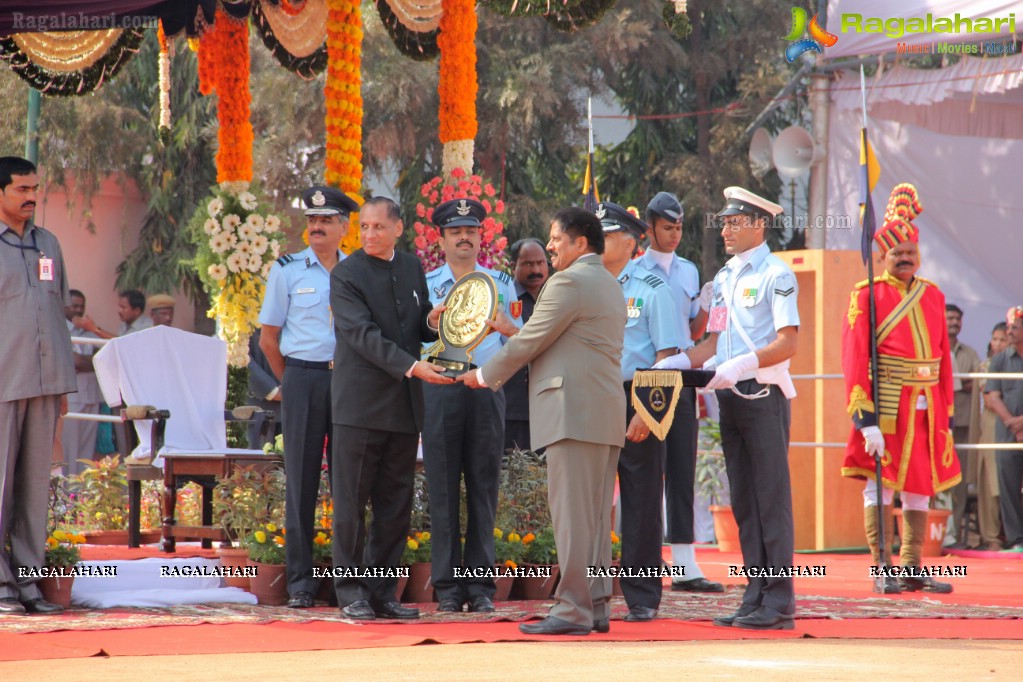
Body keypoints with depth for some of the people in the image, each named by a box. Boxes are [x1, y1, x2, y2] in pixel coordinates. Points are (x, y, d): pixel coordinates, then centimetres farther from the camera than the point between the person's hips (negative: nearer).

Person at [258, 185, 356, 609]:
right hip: (302, 378, -1)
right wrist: (292, 382, 8)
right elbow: (268, 339, 8)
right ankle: (300, 581, 3)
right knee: (301, 478, -1)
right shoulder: (288, 271, 5)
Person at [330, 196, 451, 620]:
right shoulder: (346, 275, -7)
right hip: (360, 404, -6)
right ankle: (351, 591, 3)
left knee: (396, 503, 7)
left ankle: (382, 592, 13)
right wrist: (411, 366, -26)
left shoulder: (412, 268, 12)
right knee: (351, 501, -3)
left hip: (404, 405, 6)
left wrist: (432, 322, -5)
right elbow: (364, 334, -17)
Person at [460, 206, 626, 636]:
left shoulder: (569, 282, -9)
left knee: (572, 515, -10)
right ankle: (597, 607, 11)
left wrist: (485, 376, 5)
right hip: (607, 415, 10)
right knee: (596, 517, 10)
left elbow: (529, 342, -8)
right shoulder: (610, 285, 21)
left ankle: (573, 610, -11)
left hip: (574, 412, -10)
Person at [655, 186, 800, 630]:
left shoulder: (776, 275, -6)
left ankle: (779, 603, -8)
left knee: (771, 498, -8)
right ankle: (756, 598, 11)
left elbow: (788, 343, -14)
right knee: (743, 501, 8)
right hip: (729, 395, 8)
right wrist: (678, 362, 5)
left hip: (764, 394, -8)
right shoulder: (723, 279, 17)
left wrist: (743, 363, -24)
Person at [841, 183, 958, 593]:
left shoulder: (933, 296, 13)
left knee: (921, 486, 8)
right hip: (887, 404, -5)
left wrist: (947, 414, 10)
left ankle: (912, 568, 16)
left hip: (926, 407, 5)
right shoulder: (867, 295, -3)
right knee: (881, 483, -4)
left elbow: (944, 357, 15)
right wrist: (865, 418, -17)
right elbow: (854, 359, -9)